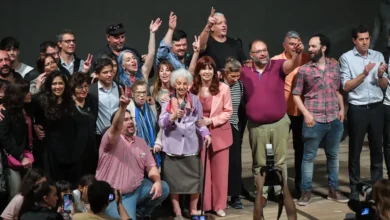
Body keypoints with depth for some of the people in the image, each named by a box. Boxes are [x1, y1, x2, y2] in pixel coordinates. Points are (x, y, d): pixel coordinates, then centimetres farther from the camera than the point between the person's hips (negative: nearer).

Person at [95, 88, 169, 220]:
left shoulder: (141, 142, 11)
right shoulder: (111, 139, -9)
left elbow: (151, 166, 9)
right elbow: (116, 127, -33)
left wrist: (157, 181, -12)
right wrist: (123, 107, -50)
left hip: (138, 189, 6)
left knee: (163, 188, -9)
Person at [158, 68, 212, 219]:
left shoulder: (195, 100, 8)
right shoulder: (167, 100, 3)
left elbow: (200, 121, 11)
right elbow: (161, 122, -7)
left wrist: (206, 134, -7)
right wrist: (173, 116, -26)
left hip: (191, 145, 1)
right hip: (173, 145, -1)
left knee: (194, 177, 2)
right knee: (174, 179, 2)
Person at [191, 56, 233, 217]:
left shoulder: (223, 88, -8)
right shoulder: (192, 89, -2)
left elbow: (228, 112, -5)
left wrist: (210, 121, -15)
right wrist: (196, 122, -10)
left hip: (219, 134, -1)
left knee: (219, 170, 5)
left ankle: (219, 205, 17)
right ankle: (203, 205, 16)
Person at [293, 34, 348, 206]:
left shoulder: (334, 68, 7)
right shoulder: (304, 70, -2)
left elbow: (338, 91, 16)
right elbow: (296, 95, -1)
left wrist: (342, 109, 5)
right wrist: (306, 113, -10)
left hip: (334, 120, 3)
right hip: (314, 121, -3)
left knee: (333, 156, 12)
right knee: (309, 156, 1)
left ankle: (333, 189, 23)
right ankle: (306, 191, 9)